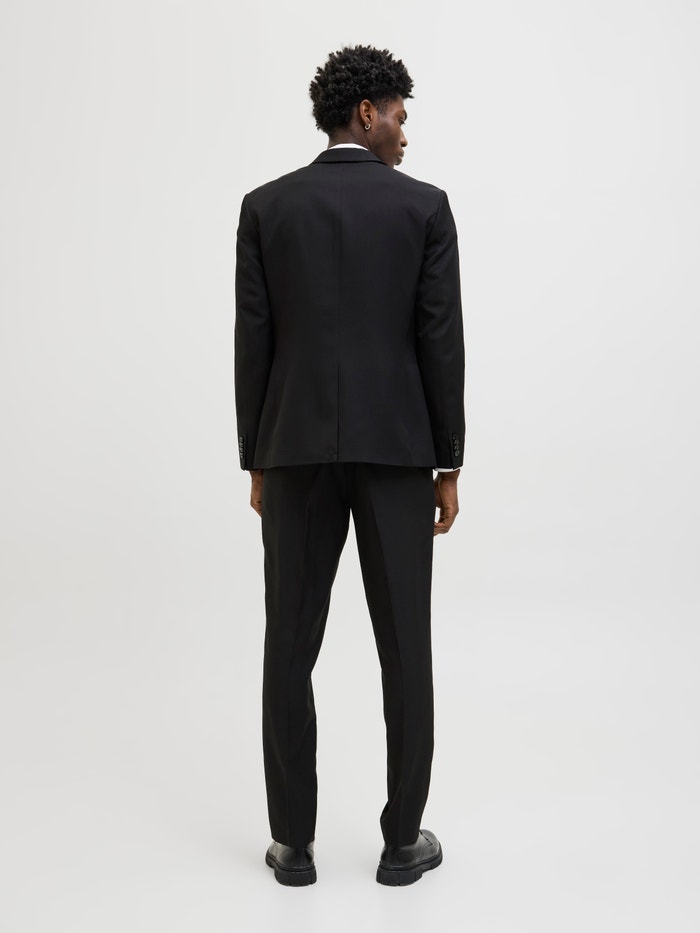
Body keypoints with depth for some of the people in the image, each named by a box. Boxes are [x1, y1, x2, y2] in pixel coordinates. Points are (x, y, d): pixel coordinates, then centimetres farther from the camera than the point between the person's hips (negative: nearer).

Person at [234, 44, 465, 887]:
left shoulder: (266, 207, 4)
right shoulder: (424, 206, 0)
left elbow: (253, 343, 2)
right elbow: (441, 343, -3)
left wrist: (256, 461, 8)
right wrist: (449, 465, 3)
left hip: (297, 447, 1)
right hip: (395, 449, -1)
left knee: (290, 649, 8)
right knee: (404, 648, 7)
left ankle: (293, 841, 14)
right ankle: (402, 840, 14)